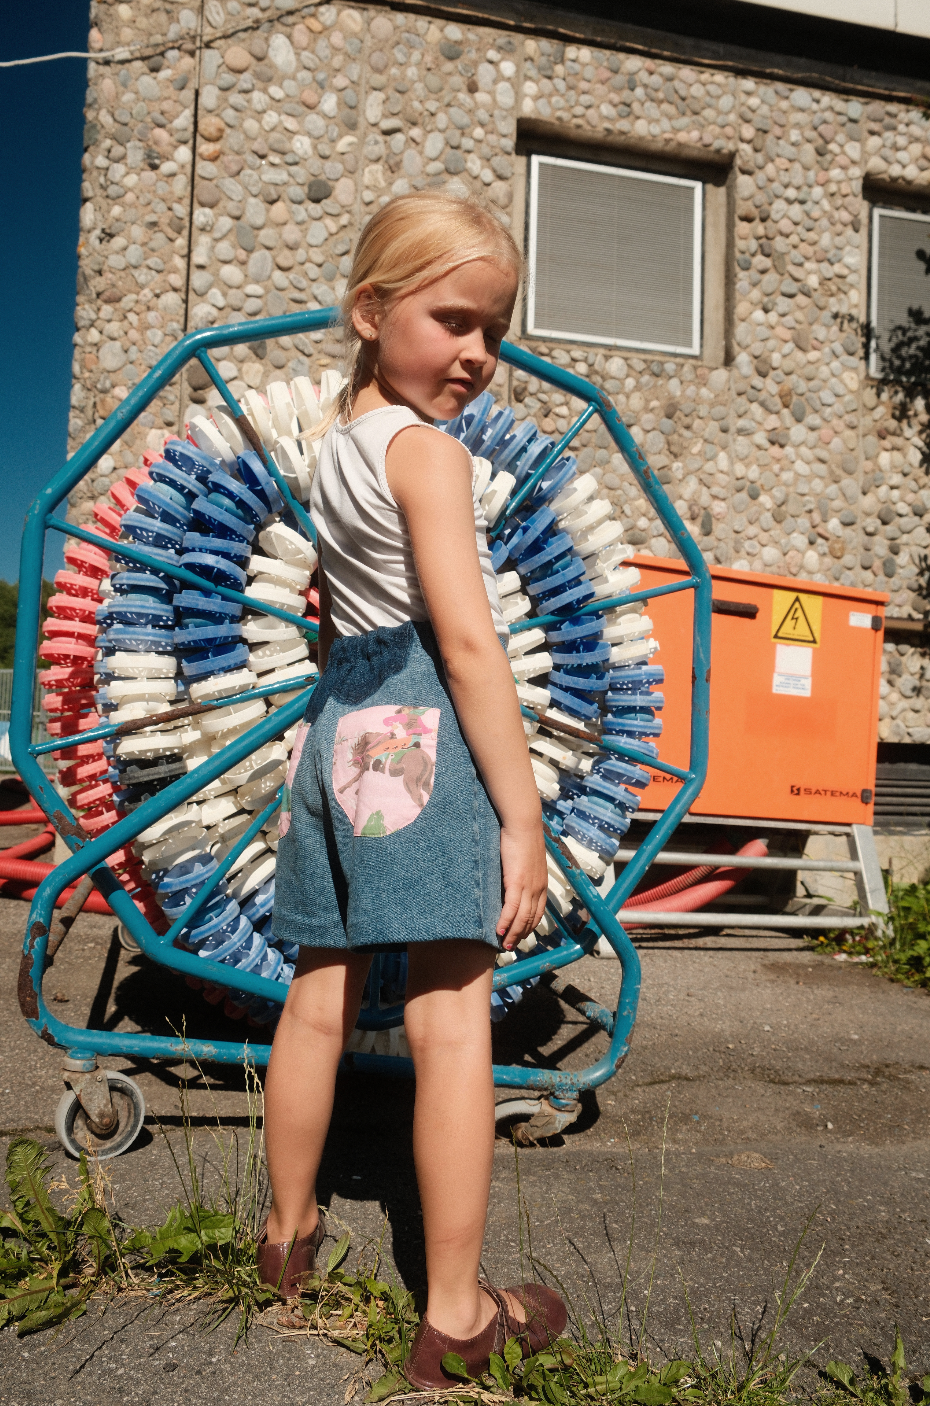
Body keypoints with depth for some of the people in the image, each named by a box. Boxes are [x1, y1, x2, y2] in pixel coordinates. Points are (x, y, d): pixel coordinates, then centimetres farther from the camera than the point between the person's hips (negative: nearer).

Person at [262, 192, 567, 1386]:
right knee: (451, 1020, -3)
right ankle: (455, 1315, 8)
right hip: (422, 729, -9)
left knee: (320, 999, 16)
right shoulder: (428, 450, -8)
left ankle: (288, 1230, 33)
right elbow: (468, 639, -16)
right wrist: (522, 817, -15)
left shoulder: (335, 448, 19)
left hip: (337, 723, 9)